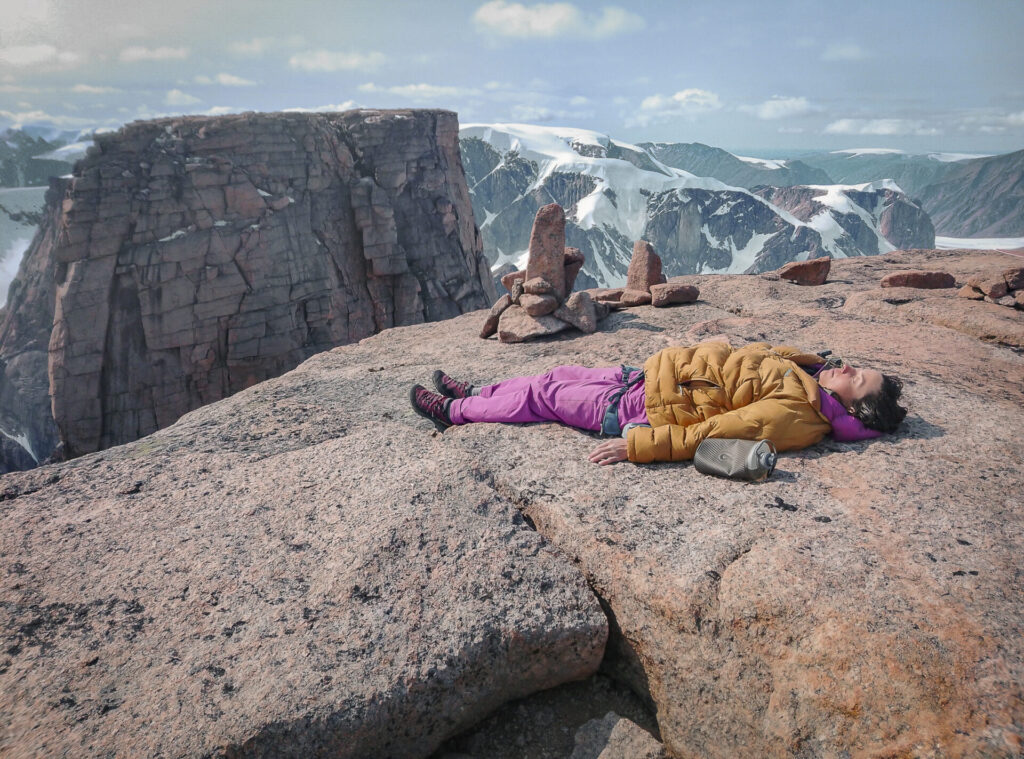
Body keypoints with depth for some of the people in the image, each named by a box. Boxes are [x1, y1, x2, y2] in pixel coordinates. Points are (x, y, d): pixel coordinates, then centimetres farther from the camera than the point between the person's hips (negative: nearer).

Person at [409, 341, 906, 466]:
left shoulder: (795, 416, -22)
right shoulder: (806, 372, 2)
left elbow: (707, 434, -29)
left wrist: (635, 446, -32)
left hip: (638, 410, -7)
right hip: (650, 375, 7)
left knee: (543, 397, 0)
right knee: (560, 376, 14)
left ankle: (454, 411, 21)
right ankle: (473, 394, 32)